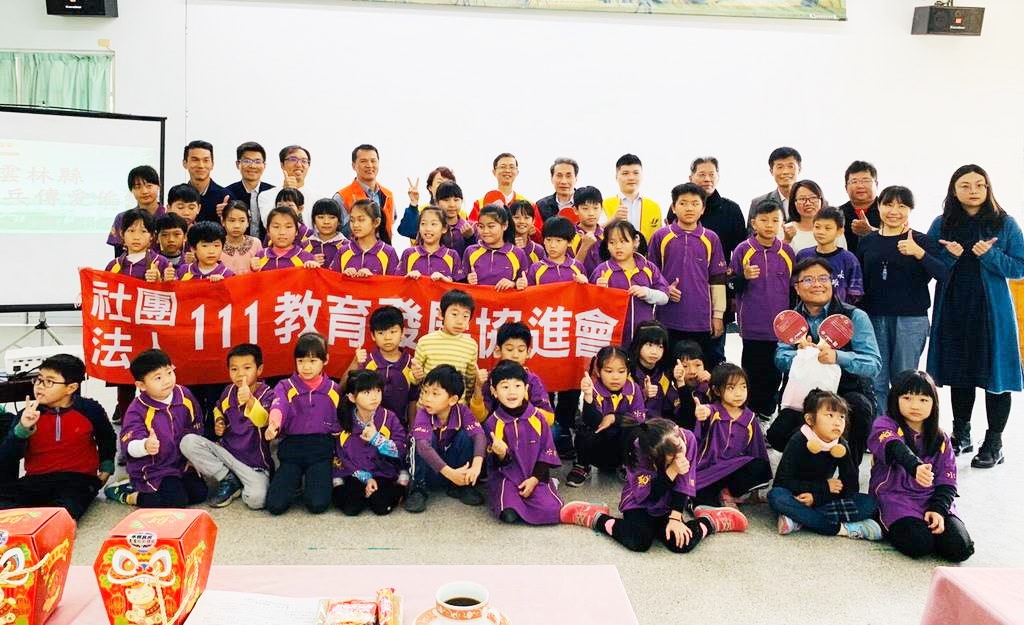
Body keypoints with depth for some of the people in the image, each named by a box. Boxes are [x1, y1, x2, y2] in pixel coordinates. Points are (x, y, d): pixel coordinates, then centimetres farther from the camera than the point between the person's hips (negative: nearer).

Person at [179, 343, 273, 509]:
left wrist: (250, 400, -56)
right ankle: (228, 480, -4)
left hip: (254, 461, -5)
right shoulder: (228, 391, 3)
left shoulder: (267, 395, -14)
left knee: (256, 499, -31)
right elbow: (218, 409, 27)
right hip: (226, 450, 5)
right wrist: (218, 423, 4)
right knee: (188, 442, -17)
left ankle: (242, 484, 6)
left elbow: (262, 420, -36)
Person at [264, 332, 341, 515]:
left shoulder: (334, 390, 7)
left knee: (317, 504, -20)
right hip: (292, 447, 0)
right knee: (275, 504, -16)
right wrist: (273, 424, -44)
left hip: (322, 450, 0)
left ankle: (312, 482, 15)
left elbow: (340, 425, 14)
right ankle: (296, 480, 17)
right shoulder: (285, 387, 2)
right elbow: (278, 407, -22)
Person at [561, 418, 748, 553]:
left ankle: (708, 521, 8)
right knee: (639, 542, -30)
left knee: (683, 542, -23)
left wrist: (675, 518, -23)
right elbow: (646, 496, -27)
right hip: (640, 503, -2)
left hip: (669, 506, 3)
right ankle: (598, 518, -6)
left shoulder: (688, 439, -23)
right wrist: (672, 471, -37)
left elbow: (684, 485, -15)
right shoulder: (638, 454, -29)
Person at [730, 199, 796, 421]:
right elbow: (732, 285, 2)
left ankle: (767, 413, 22)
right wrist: (745, 277, -19)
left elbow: (794, 286, 15)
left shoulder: (787, 251, 5)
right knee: (753, 373, 4)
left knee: (774, 373, 9)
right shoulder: (743, 250, -3)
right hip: (753, 326, -3)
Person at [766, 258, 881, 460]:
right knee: (777, 435, -19)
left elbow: (874, 364, -19)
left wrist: (838, 357, -38)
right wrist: (799, 354, -30)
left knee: (857, 405, -35)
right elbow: (780, 360, -7)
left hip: (851, 392, -2)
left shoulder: (855, 317, -9)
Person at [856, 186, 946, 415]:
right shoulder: (867, 241, 9)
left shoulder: (922, 241, 1)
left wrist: (919, 253, -26)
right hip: (873, 317, 2)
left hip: (911, 319, -2)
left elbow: (943, 273, -12)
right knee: (876, 381, 4)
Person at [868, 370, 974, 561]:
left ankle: (926, 525, 10)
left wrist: (938, 509, -12)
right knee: (919, 544, -29)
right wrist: (915, 467, -48)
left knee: (960, 548, -18)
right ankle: (890, 528, 4)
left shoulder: (941, 439, 12)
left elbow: (947, 482, 8)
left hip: (932, 499, 4)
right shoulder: (884, 425, -3)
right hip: (895, 497, -4)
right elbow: (895, 449, -26)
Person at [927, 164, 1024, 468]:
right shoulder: (941, 225, 5)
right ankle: (961, 435, 25)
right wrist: (949, 255, -14)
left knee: (994, 374, 0)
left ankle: (994, 443, 11)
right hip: (953, 309, 2)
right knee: (959, 374, 11)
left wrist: (989, 255, -17)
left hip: (991, 309, -2)